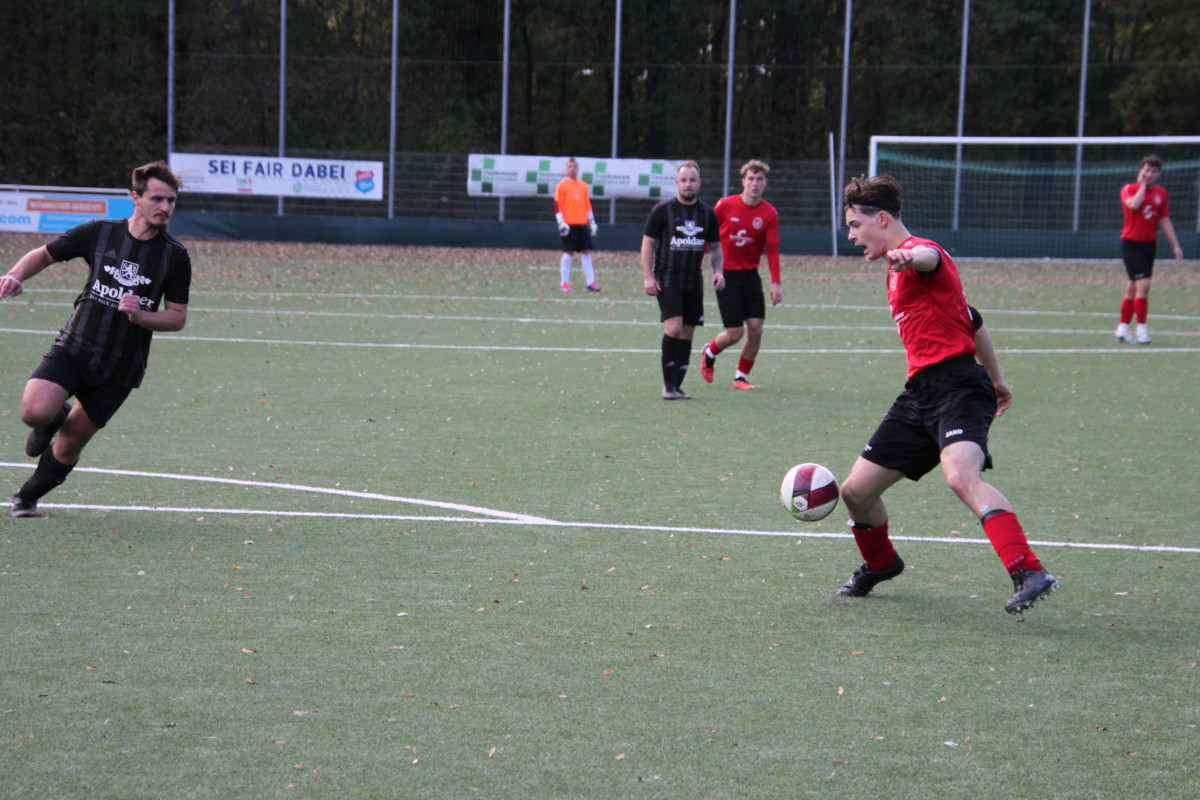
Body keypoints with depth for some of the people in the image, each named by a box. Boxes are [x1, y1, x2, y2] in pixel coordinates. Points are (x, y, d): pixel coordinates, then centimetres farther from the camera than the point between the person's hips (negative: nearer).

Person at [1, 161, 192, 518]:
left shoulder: (175, 256, -4)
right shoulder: (99, 232, -4)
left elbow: (177, 316, 1)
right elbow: (44, 254, 9)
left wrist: (140, 316, -19)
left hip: (120, 367, 0)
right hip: (74, 347, 0)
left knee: (70, 445, 5)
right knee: (34, 411, -24)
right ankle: (56, 418, 14)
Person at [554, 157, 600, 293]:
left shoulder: (583, 185, 14)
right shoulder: (562, 185, -1)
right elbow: (557, 205, -5)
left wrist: (592, 222, 15)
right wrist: (561, 222, -14)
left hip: (582, 224, 5)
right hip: (569, 224, -5)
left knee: (586, 252, 1)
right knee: (568, 252, -4)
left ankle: (590, 282, 2)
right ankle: (565, 283, 3)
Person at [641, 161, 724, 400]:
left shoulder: (707, 213, 7)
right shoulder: (663, 210, -3)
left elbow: (715, 246, 17)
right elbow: (647, 243, -1)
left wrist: (718, 271, -1)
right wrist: (648, 277, -9)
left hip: (694, 281, 4)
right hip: (667, 279, -4)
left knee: (687, 332, 4)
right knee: (674, 327, -18)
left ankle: (677, 386, 12)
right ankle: (668, 383, -9)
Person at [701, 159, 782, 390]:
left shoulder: (769, 213, -2)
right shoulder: (725, 205, -7)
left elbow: (772, 249, -2)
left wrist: (776, 283, -8)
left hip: (751, 276, 3)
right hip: (727, 275, -3)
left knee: (756, 328, -5)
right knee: (735, 333, -6)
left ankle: (741, 376, 13)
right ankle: (710, 352, 27)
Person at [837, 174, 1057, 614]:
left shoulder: (919, 251, -6)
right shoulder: (897, 270, 25)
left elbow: (930, 257, -35)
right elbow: (971, 319, 33)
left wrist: (907, 256, -59)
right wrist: (995, 379, 39)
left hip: (957, 384, -10)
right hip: (920, 393, 10)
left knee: (961, 476, -34)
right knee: (857, 491, 10)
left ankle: (1029, 573, -42)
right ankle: (879, 565, 38)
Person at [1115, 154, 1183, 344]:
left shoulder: (1161, 192, 9)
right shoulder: (1129, 189, -4)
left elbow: (1165, 221, 13)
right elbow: (1133, 205, -27)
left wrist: (1176, 245, 9)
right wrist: (1143, 185, -14)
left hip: (1150, 244, 5)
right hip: (1131, 244, -5)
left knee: (1133, 288, 10)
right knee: (1143, 284, -17)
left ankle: (1122, 329, 17)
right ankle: (1142, 329, -13)